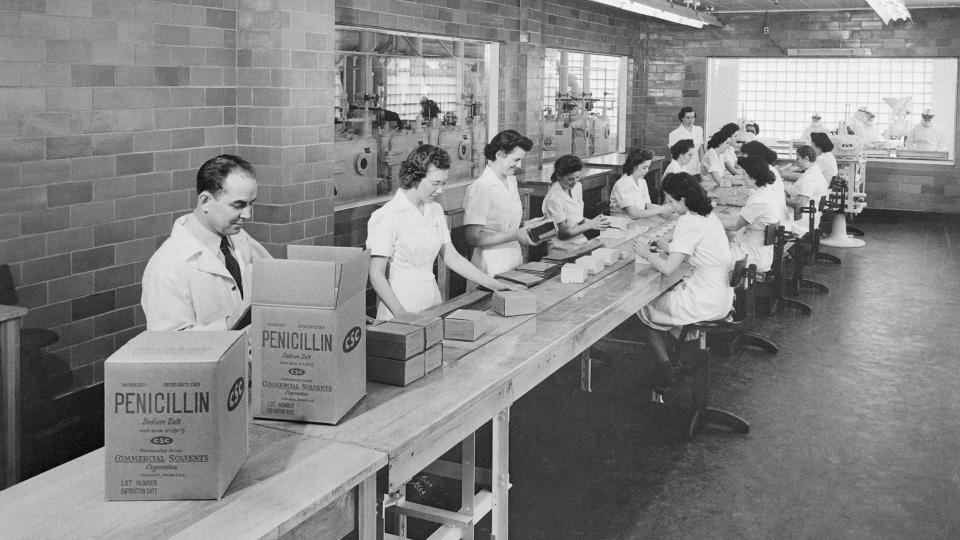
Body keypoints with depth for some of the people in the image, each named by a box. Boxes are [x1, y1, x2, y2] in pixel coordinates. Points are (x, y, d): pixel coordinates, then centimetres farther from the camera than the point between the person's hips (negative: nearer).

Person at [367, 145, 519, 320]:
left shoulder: (436, 211, 9)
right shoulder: (387, 217, -13)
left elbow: (452, 258, 14)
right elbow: (376, 274, -14)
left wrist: (496, 286, 9)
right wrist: (401, 314, -24)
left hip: (432, 298, 6)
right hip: (401, 303, -6)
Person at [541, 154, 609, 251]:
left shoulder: (577, 186, 6)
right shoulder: (553, 199, -18)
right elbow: (563, 233, -13)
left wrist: (593, 222, -4)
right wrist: (591, 225, -15)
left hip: (580, 242, 8)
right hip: (563, 249, -8)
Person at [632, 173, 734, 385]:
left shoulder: (688, 223, -20)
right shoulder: (708, 215, 7)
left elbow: (669, 268, -22)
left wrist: (646, 254, -6)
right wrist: (665, 246, 13)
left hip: (707, 302, -9)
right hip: (722, 294, 9)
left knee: (645, 310, 8)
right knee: (664, 294, 27)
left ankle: (667, 373, 12)